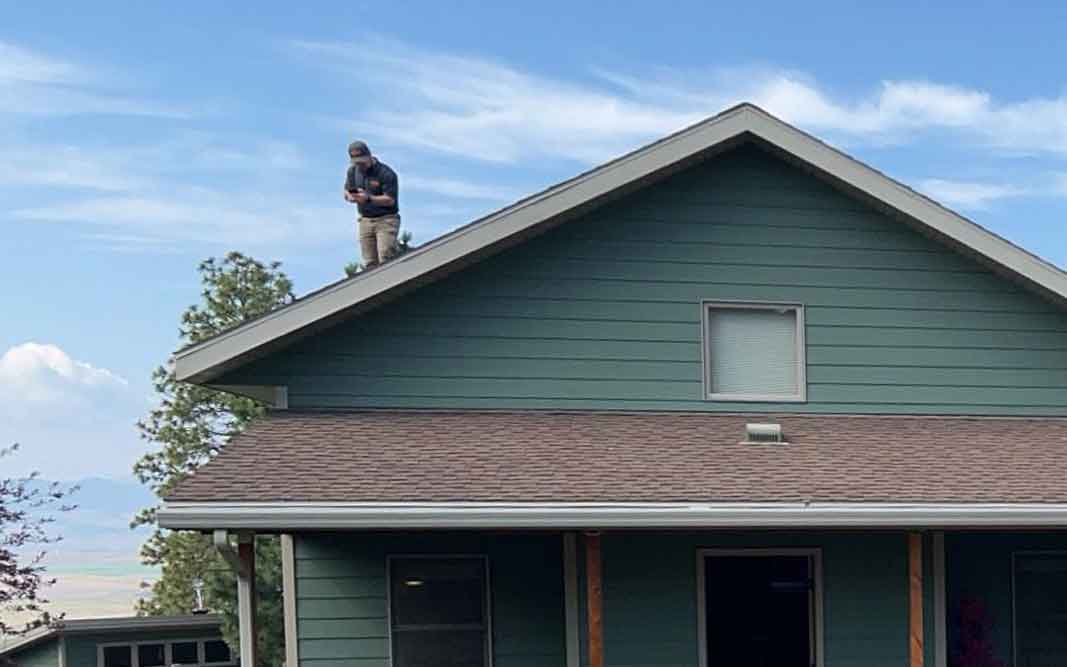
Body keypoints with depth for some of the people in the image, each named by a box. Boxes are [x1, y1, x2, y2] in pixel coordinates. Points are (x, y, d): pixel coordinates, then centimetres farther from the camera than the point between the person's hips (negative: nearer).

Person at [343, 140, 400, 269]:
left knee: (385, 260, -19)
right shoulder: (353, 171, 7)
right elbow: (346, 191, 16)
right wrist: (350, 197, -10)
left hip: (386, 220, -6)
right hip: (365, 220, 6)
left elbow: (390, 200, -16)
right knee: (370, 264, 1)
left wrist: (368, 199, -29)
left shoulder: (386, 173, -14)